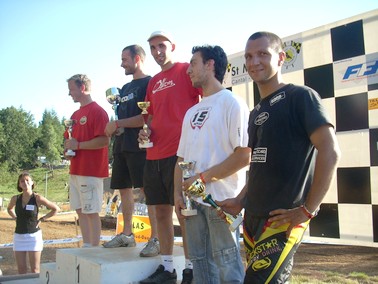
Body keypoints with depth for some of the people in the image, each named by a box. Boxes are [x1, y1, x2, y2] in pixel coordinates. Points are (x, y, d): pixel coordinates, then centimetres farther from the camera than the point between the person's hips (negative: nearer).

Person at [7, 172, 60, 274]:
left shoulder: (37, 198, -9)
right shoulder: (15, 199, 2)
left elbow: (56, 209, -2)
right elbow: (9, 209, 25)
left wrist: (41, 219, -4)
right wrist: (16, 218, 9)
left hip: (33, 235, -4)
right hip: (18, 236, 4)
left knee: (35, 270, 1)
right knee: (21, 269, 7)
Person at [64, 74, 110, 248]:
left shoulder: (97, 111, -10)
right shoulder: (75, 115, 17)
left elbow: (104, 141, -19)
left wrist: (78, 145, -16)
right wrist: (68, 147, 3)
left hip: (91, 171, -9)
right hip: (76, 171, 9)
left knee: (91, 212, -4)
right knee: (81, 211, 11)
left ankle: (94, 249, 3)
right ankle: (86, 246, 20)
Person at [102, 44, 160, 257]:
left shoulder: (149, 83, -5)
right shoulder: (126, 88, 23)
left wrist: (118, 124, -11)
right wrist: (114, 128, 5)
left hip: (140, 145, -9)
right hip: (122, 145, 9)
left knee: (148, 189, -12)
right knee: (124, 188, 12)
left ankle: (156, 239, -11)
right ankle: (127, 234, 22)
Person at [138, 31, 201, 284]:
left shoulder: (186, 70, -1)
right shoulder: (153, 82, 19)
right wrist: (146, 131, 7)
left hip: (180, 152, -7)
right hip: (154, 154, 7)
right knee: (161, 211, 10)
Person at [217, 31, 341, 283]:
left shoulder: (300, 96, -7)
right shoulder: (257, 112, 17)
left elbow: (330, 152, -16)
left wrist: (308, 209, -17)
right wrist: (240, 201, 10)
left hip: (282, 219, -8)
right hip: (253, 217, 8)